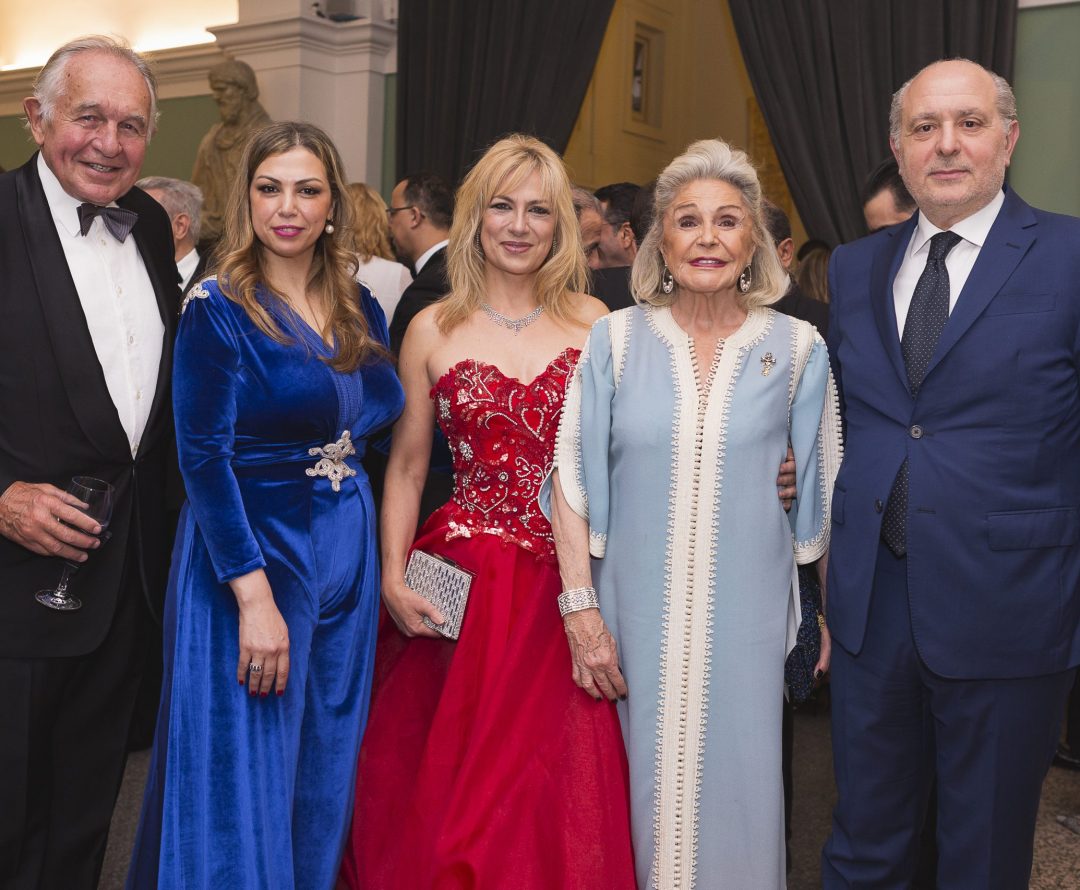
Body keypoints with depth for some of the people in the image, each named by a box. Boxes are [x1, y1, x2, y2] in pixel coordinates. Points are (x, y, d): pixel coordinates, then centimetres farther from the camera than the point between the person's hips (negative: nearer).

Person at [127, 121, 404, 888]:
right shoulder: (218, 309, -10)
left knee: (323, 778, 16)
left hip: (347, 554, 6)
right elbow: (203, 457, -15)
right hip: (253, 550, -6)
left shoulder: (360, 307, 6)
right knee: (246, 778, 4)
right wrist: (256, 595, -21)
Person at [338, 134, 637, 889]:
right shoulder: (433, 331, 4)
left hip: (568, 589, 1)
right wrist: (393, 576, -4)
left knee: (554, 791, 5)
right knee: (442, 791, 5)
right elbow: (406, 468, 8)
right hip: (460, 584, 0)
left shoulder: (593, 322, 5)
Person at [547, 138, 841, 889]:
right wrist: (583, 611, -7)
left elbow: (824, 495, 5)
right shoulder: (617, 339, -1)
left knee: (736, 792, 7)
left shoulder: (797, 348, 0)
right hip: (636, 617, 0)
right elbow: (572, 480, -2)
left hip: (747, 620, 0)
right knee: (647, 792, 11)